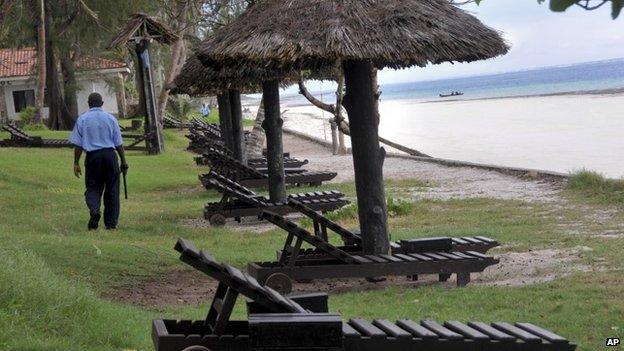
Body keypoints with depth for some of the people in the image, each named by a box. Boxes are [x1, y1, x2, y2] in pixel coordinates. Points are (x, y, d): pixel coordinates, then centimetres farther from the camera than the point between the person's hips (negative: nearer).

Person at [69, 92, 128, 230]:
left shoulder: (82, 119, 3)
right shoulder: (111, 118, 5)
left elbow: (78, 144, 0)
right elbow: (119, 144, 5)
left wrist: (76, 163, 5)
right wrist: (124, 162, 12)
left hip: (92, 157, 0)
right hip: (110, 155, 1)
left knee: (92, 188, 8)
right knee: (112, 189, 8)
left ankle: (94, 209, -22)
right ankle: (111, 223, 9)